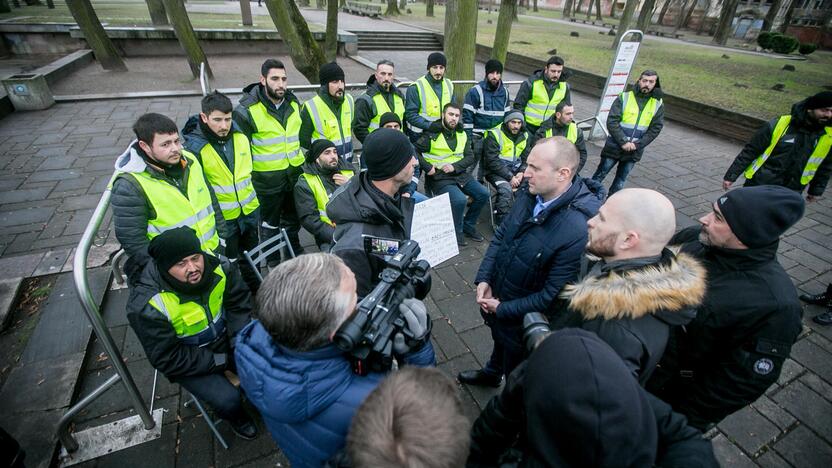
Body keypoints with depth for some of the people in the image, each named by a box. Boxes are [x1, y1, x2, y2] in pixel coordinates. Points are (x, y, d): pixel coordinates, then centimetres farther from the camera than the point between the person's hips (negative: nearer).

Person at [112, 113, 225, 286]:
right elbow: (133, 241, -17)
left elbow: (212, 201, 8)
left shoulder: (189, 160, -3)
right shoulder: (129, 186, -20)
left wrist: (223, 237, 9)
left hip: (214, 253, 5)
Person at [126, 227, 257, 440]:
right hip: (187, 362, -3)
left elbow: (239, 306, -7)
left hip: (224, 338, 4)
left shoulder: (218, 267, -20)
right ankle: (237, 418, 18)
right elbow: (167, 359, -21)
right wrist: (220, 361, -21)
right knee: (228, 399, -19)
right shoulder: (148, 306, -28)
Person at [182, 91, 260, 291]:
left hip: (250, 210, 5)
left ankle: (256, 289, 45)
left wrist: (255, 198, 15)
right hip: (221, 218, -4)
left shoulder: (241, 136, -6)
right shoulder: (194, 148, -20)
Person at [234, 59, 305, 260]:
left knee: (293, 218, 21)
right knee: (269, 223, 12)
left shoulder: (293, 103, 4)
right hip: (267, 178, -5)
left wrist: (305, 161, 19)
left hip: (296, 173, 6)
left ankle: (296, 256, 42)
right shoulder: (247, 109, -15)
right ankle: (274, 264, 31)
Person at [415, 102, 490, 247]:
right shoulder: (432, 134, -5)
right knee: (460, 199, -29)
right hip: (439, 177, -6)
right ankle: (457, 232, -2)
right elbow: (414, 151, -7)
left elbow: (470, 157, 7)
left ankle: (468, 226, 13)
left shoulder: (462, 134, 11)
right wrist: (427, 167, -16)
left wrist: (455, 166, -10)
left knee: (483, 194, -8)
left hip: (460, 174, 6)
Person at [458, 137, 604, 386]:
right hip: (495, 296, 6)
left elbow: (552, 296, -27)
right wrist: (483, 279, -9)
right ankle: (491, 373, 67)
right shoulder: (530, 193, -14)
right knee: (499, 341, 36)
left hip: (523, 318, -6)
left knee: (516, 373, 24)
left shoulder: (578, 230, -34)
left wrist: (503, 309, -18)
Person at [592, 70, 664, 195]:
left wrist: (637, 144, -13)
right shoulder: (624, 97, -7)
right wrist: (623, 142, -18)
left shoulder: (658, 104, 2)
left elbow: (655, 129, -1)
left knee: (620, 182, 11)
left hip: (634, 151, 3)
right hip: (614, 147, -3)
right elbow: (612, 122, -13)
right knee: (600, 175, 5)